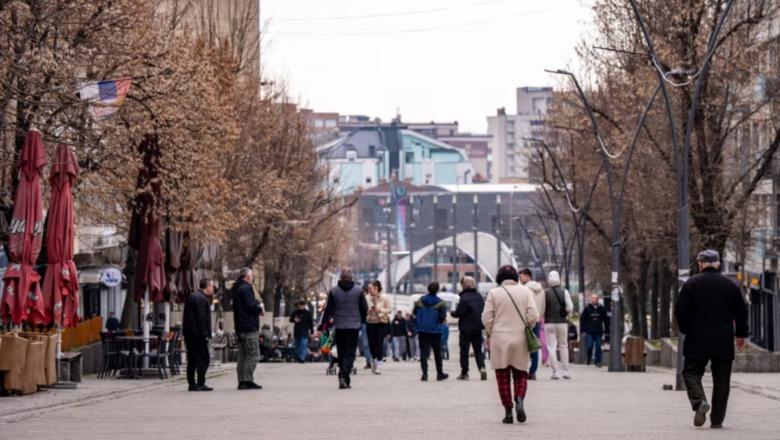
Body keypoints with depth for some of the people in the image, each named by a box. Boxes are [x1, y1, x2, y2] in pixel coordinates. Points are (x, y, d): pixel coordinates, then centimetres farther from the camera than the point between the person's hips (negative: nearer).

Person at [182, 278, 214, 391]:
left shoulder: (191, 296, 16)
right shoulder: (202, 299, -14)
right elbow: (202, 318, -20)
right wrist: (205, 334, -18)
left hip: (188, 332, 10)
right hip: (198, 334, -10)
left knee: (192, 359, 12)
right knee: (203, 359, -6)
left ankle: (192, 384, 15)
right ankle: (200, 384, -9)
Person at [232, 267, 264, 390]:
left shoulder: (237, 289, 18)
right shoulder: (246, 288, -12)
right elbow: (251, 306, -20)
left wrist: (257, 307, 9)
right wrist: (260, 309, -2)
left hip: (240, 328, 10)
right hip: (249, 327, -10)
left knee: (243, 356, 11)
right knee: (253, 355, -9)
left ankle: (242, 381, 11)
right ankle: (248, 381, -12)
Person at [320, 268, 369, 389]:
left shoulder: (333, 291, -3)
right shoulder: (358, 290, -2)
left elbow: (328, 309, -2)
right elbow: (365, 309, 2)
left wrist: (323, 323, 8)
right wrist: (362, 321, 18)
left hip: (339, 326, 1)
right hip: (354, 326, -1)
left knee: (341, 353, 11)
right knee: (350, 353, -1)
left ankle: (344, 379, 14)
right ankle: (344, 376, -20)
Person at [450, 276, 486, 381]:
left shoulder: (464, 297, -16)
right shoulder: (479, 296, 4)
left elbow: (459, 313, -16)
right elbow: (483, 310, 10)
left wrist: (452, 313, 4)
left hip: (466, 328, -5)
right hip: (478, 327, 5)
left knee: (464, 350, 5)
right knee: (478, 350, 11)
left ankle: (464, 373, 8)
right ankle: (482, 367, -9)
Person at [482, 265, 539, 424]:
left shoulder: (494, 293, -2)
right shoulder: (525, 291, 1)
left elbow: (487, 318, -5)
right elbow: (532, 316, -5)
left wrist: (490, 335, 11)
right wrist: (526, 329, 12)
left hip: (499, 340, -1)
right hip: (520, 340, 1)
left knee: (503, 377, 6)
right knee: (520, 374, 11)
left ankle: (508, 411, 2)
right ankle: (519, 400, -15)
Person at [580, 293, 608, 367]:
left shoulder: (601, 309, 7)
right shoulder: (587, 308, 2)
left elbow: (605, 320, 12)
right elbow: (582, 320, 2)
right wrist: (583, 331, -3)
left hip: (598, 332, 1)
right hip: (589, 332, -1)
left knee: (598, 347, 0)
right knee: (589, 346, -2)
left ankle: (598, 361, 6)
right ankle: (588, 360, 18)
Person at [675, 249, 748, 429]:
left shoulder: (691, 283, -2)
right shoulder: (731, 285, 5)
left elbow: (681, 311, -5)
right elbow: (741, 312, 9)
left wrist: (686, 330, 11)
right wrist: (741, 335, 20)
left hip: (697, 340, -2)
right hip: (724, 342, 2)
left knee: (691, 372, 7)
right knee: (721, 380, 8)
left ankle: (699, 401, -21)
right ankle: (717, 419, 5)